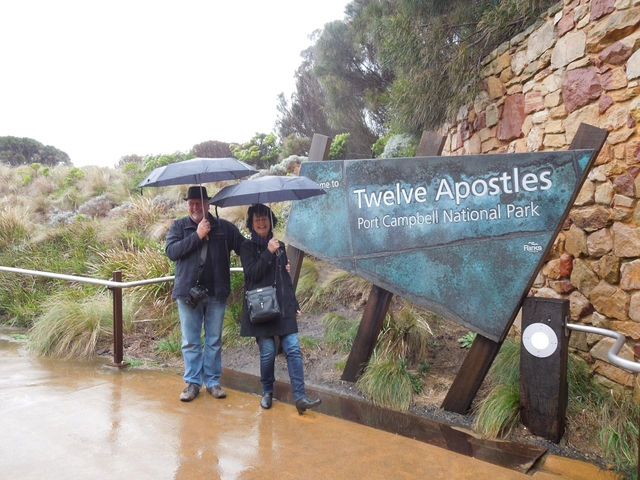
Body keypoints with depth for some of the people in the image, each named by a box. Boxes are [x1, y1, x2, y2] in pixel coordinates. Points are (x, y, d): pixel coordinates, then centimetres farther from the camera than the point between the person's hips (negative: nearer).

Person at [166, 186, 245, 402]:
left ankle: (213, 381, 22)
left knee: (214, 340, 10)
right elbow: (171, 251, -11)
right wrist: (197, 235, -16)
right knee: (190, 341, 8)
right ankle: (192, 382, 21)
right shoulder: (179, 226, 4)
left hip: (216, 292, 1)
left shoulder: (225, 227, 3)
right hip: (188, 292, 0)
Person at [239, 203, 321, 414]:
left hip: (283, 306, 4)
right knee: (267, 352, -1)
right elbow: (253, 274, -11)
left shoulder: (279, 246, 15)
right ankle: (267, 392, 21)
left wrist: (295, 304, 17)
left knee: (293, 349, -4)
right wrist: (268, 253, -16)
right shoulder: (247, 247, 3)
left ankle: (300, 397, -2)